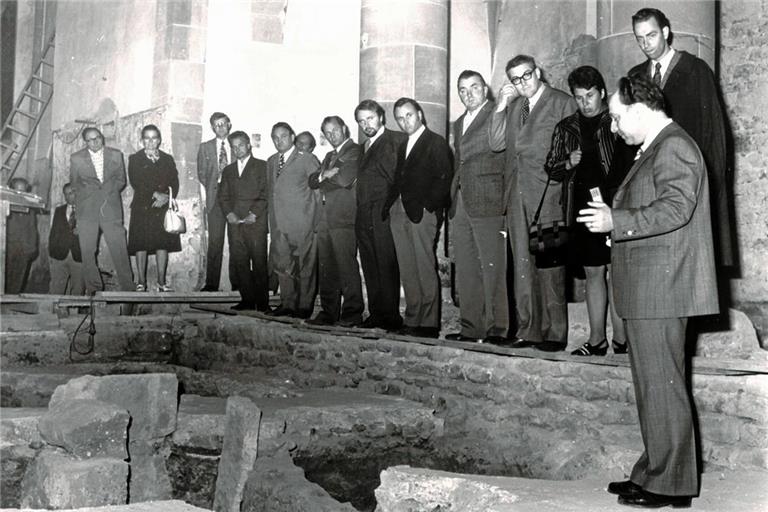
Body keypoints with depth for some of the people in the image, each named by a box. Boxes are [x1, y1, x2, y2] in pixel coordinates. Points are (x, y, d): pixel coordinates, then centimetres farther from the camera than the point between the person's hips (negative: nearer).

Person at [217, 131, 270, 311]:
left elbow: (265, 194, -2)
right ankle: (247, 299, 7)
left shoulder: (262, 166, 6)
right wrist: (228, 213, -2)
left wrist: (254, 214, -12)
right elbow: (222, 196, 16)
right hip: (235, 222, 4)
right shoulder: (228, 170, 22)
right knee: (239, 262, 1)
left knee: (259, 262, -6)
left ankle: (262, 301, -2)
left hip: (256, 222, -4)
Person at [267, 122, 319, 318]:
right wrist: (272, 219, 11)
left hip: (302, 223, -6)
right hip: (279, 224, 6)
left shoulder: (306, 159, -3)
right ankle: (288, 304, 17)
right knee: (281, 264, 7)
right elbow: (272, 191, 19)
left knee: (305, 265, 0)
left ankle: (305, 306, 8)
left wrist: (319, 220, -7)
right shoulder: (271, 161, 17)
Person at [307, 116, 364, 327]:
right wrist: (324, 175, -3)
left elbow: (345, 178, -14)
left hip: (344, 218, -7)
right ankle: (328, 312, 11)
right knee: (326, 269, 6)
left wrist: (324, 175, 3)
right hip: (325, 220, 8)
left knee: (347, 267, -9)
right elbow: (312, 181, 18)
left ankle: (352, 313, -5)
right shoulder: (329, 156, 27)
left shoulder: (355, 152, 1)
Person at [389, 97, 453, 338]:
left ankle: (428, 324, -6)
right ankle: (412, 320, 10)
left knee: (425, 269, -8)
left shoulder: (436, 143, 0)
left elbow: (444, 179, -8)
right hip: (399, 213, 7)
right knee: (407, 271, 6)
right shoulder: (402, 147, 22)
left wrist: (427, 206, -14)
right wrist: (394, 205, 7)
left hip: (422, 212, -7)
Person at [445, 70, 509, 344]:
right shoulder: (459, 123, 22)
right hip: (461, 205, 8)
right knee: (465, 270, 8)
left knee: (492, 268, -7)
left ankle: (497, 328, -2)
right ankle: (471, 328, 14)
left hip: (487, 203, -8)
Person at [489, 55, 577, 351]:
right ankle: (528, 330, 11)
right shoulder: (513, 106, 19)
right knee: (522, 266, 5)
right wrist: (501, 105, 4)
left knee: (549, 266, -5)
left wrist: (562, 186, -6)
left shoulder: (562, 103, 3)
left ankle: (554, 333, 1)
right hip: (516, 194, 5)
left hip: (547, 194, -5)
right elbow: (496, 144, 11)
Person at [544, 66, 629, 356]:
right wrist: (568, 163, -4)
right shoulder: (566, 128, 12)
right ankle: (596, 340, 16)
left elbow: (632, 163, -4)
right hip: (582, 209, 4)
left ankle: (621, 340, 2)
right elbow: (551, 169, 16)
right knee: (593, 272, 10)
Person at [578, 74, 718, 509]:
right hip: (648, 291, 11)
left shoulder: (674, 146, -11)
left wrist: (616, 221, -22)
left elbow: (675, 208, -24)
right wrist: (614, 217, 16)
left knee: (661, 387, -5)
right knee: (655, 385, 14)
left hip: (661, 289, -11)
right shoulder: (657, 148, 20)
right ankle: (656, 473, 23)